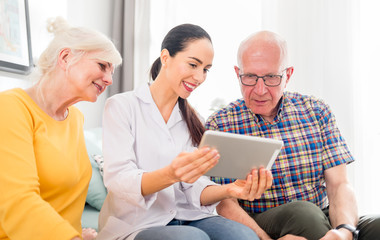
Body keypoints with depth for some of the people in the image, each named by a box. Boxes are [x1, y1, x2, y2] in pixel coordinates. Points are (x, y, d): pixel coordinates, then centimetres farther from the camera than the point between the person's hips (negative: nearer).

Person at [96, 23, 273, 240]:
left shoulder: (191, 119, 15)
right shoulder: (122, 106, -2)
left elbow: (194, 189, 4)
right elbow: (118, 179, -15)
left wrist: (228, 190, -19)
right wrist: (170, 175, -35)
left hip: (186, 220, 5)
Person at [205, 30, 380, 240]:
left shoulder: (316, 111, 6)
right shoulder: (219, 125, -2)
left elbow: (339, 184, 0)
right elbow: (225, 204, -8)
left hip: (324, 220, 2)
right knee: (303, 212, -33)